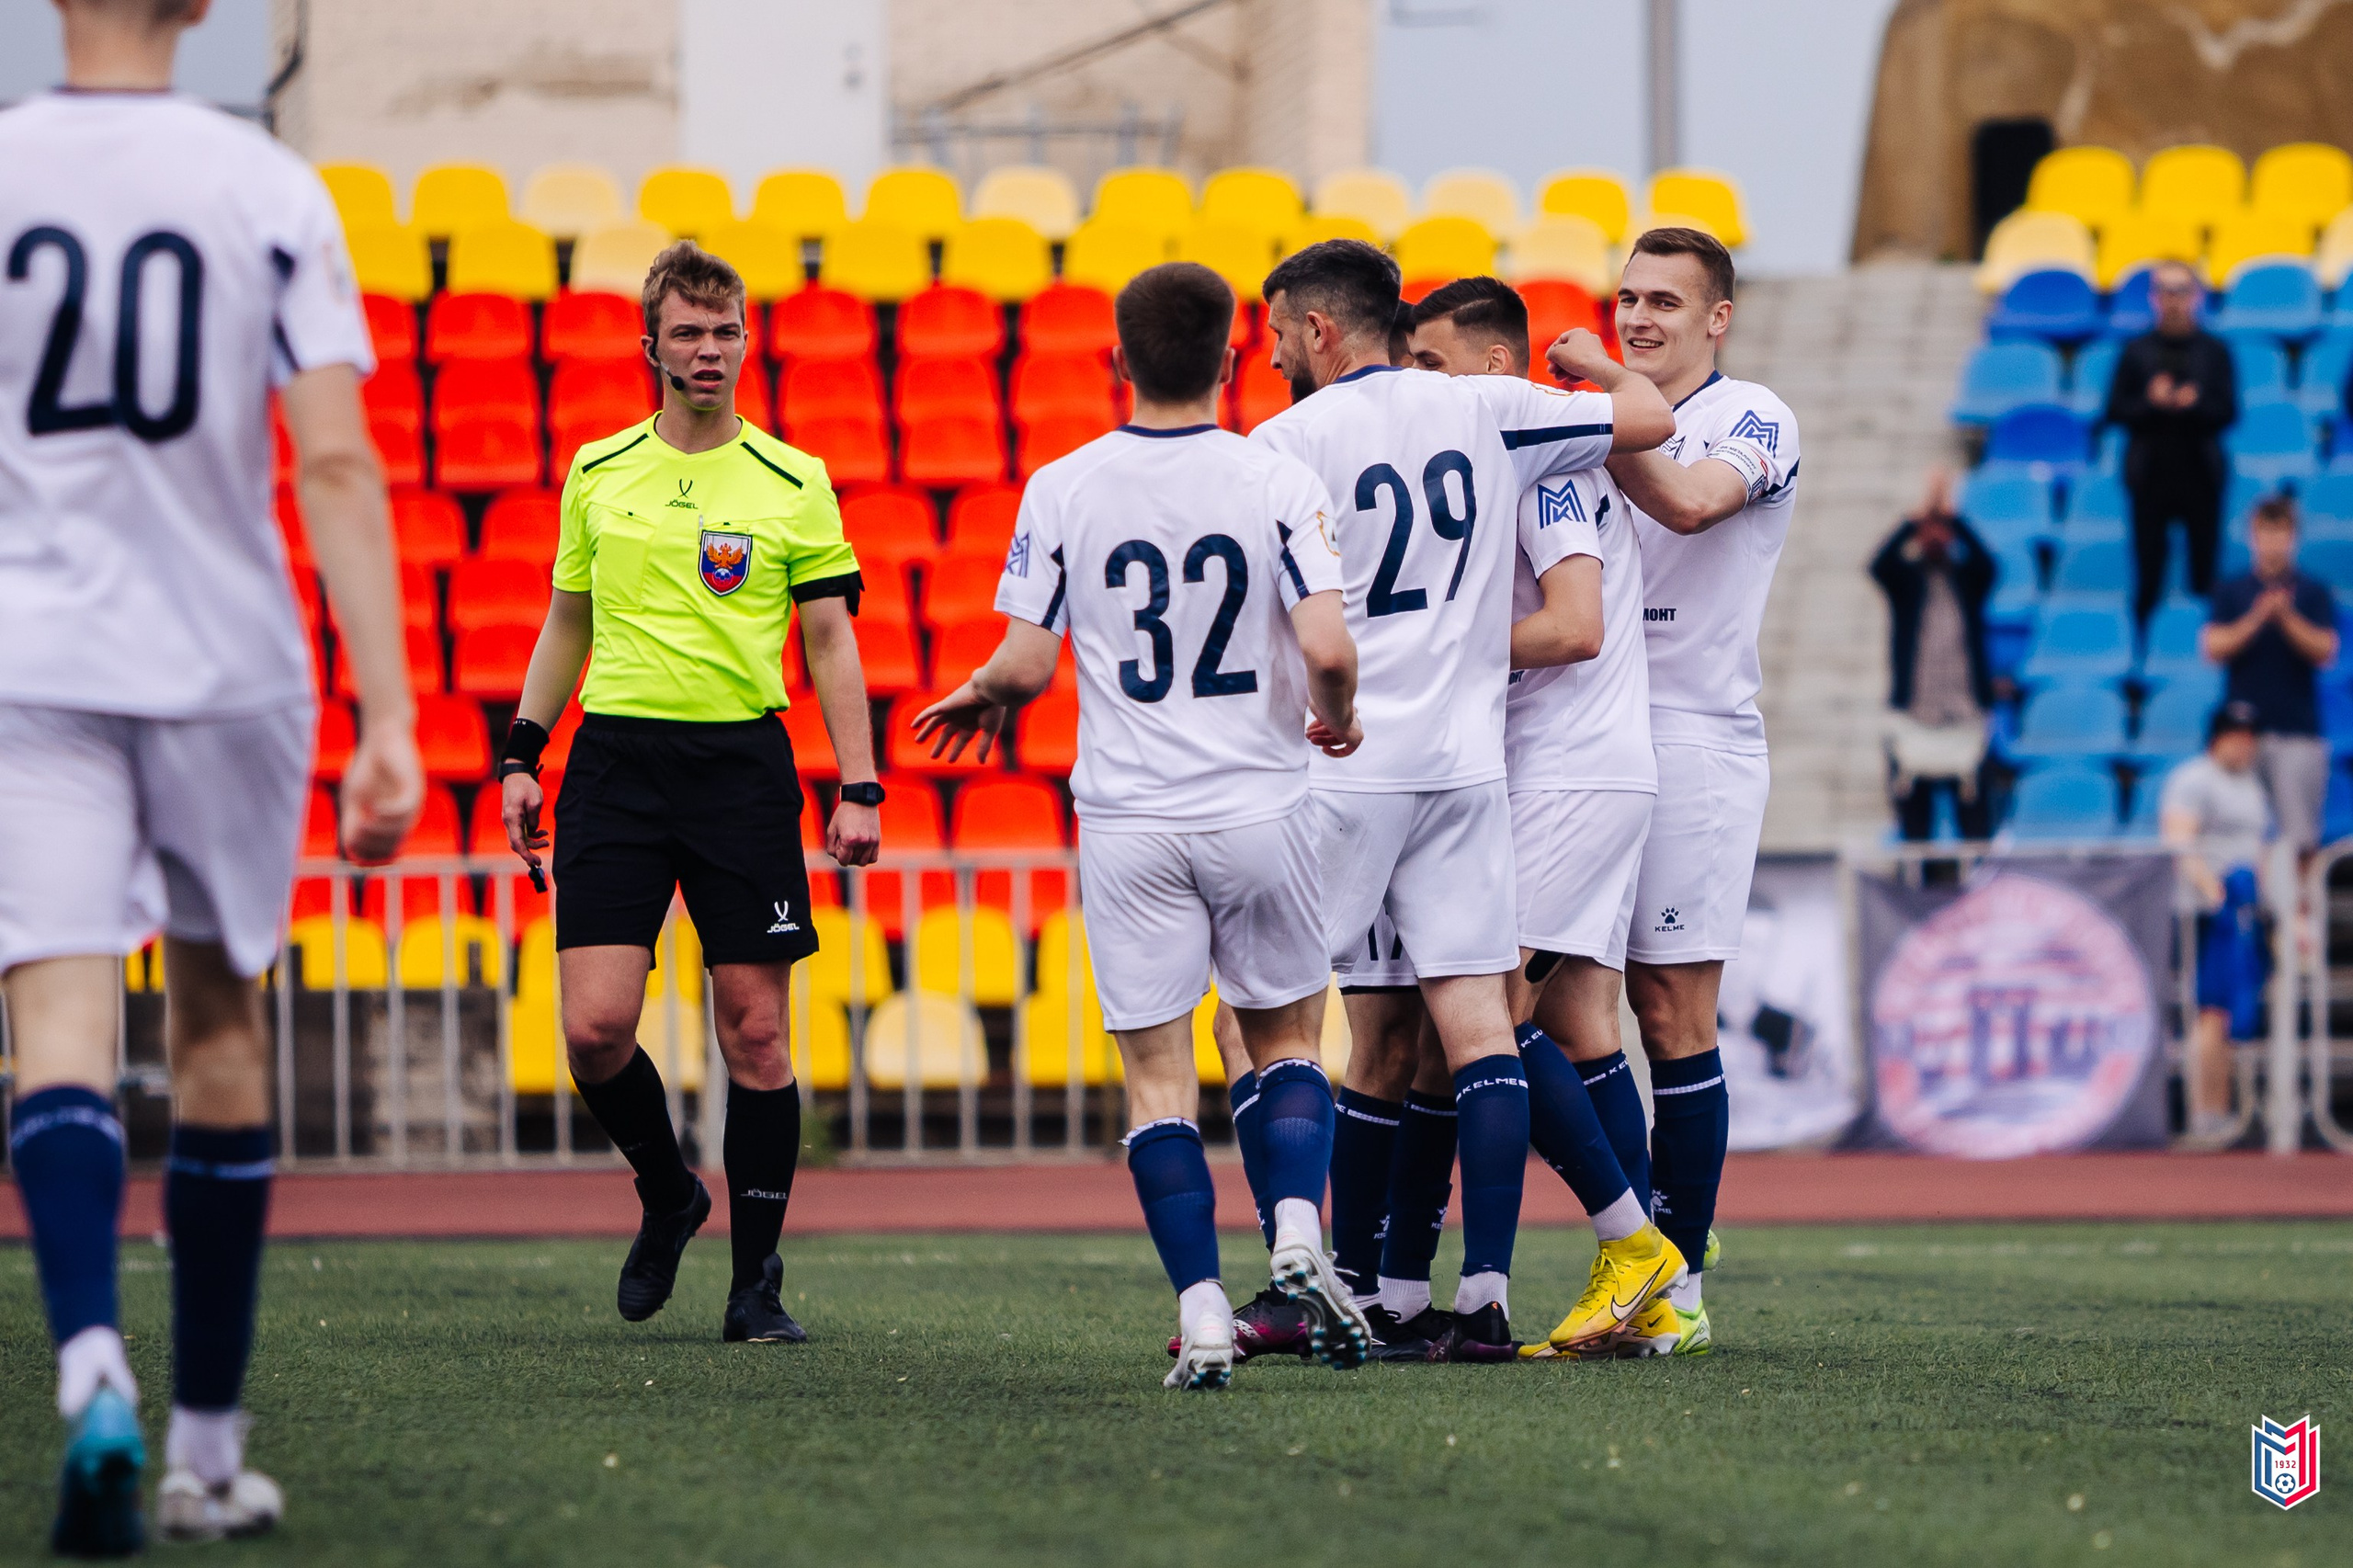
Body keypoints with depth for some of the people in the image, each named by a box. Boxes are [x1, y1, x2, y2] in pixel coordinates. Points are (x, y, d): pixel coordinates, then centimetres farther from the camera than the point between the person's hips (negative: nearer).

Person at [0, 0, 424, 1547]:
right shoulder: (270, 189, -3)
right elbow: (336, 464, -8)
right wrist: (389, 720, -9)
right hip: (227, 667, 1)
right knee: (220, 1031, 15)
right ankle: (211, 1447, 22)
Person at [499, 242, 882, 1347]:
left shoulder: (794, 482, 3)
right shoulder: (597, 473, 9)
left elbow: (832, 641, 5)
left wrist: (859, 789, -2)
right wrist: (522, 756, 11)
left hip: (742, 761, -1)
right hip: (615, 760, 1)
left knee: (754, 1028, -2)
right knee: (596, 1028, -9)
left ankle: (756, 1281, 7)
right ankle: (666, 1196, 19)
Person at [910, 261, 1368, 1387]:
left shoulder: (1061, 489, -4)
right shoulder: (1278, 484, -6)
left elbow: (1027, 664, -5)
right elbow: (1327, 649, -15)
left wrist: (976, 697, 18)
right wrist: (1339, 717, 7)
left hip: (1128, 820, 0)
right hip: (1261, 808, 0)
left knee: (1159, 1072, 5)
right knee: (1284, 1038, 17)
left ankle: (1202, 1310, -4)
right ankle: (1297, 1233, -6)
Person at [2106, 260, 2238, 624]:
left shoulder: (2214, 351, 6)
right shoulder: (2136, 352, 7)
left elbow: (2228, 413, 0)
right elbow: (2116, 412, 2)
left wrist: (2194, 403, -17)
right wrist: (2150, 403, -15)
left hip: (2201, 474, 0)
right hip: (2151, 473, 0)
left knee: (2204, 571, 0)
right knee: (2148, 572, 0)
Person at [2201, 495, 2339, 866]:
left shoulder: (2313, 592, 7)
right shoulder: (2230, 592, 9)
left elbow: (2325, 652, -3)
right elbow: (2214, 648, -2)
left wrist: (2286, 617, -15)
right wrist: (2257, 619, -14)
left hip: (2298, 731, -1)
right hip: (2244, 730, 1)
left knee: (2300, 836, -7)